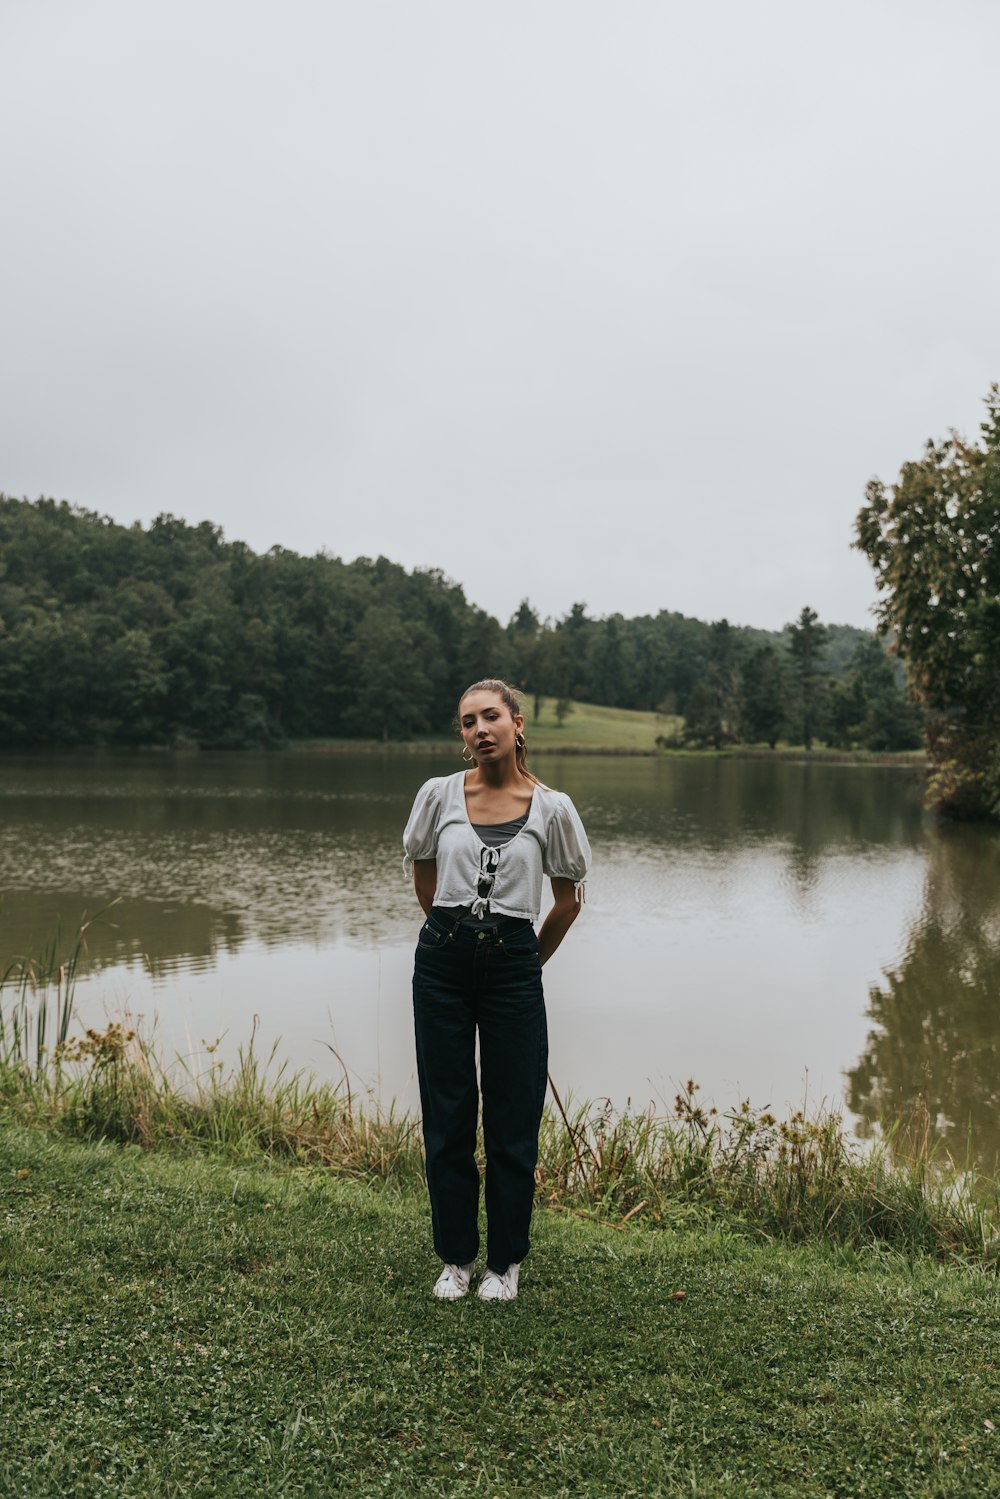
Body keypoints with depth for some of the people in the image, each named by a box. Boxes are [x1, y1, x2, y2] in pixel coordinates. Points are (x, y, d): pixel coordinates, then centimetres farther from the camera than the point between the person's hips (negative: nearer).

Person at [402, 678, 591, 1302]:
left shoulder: (551, 808, -4)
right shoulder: (440, 794, 0)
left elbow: (570, 899, 8)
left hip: (513, 966, -1)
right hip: (443, 963, 2)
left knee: (512, 1122, 6)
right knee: (447, 1117, 9)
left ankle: (506, 1261, 25)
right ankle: (457, 1256, 26)